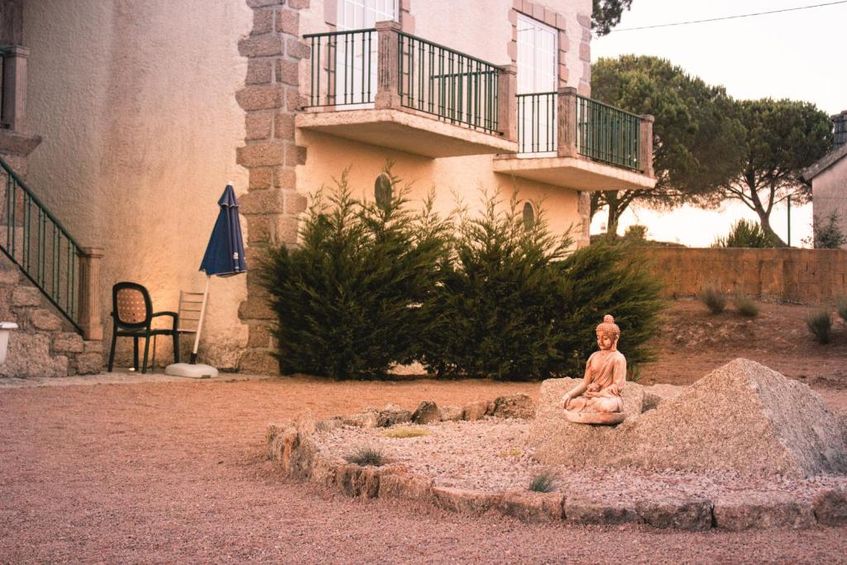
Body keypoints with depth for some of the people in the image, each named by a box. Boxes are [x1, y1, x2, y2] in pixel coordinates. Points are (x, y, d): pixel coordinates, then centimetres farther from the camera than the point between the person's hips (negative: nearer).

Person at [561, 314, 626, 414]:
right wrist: (570, 394, -6)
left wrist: (598, 394, -17)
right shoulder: (594, 357, 13)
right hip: (590, 395, 5)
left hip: (609, 397, -5)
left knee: (605, 406, -41)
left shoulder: (618, 358, -5)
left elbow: (617, 386, -10)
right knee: (568, 402, -21)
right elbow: (585, 382, 10)